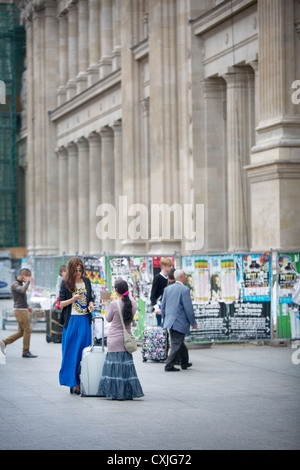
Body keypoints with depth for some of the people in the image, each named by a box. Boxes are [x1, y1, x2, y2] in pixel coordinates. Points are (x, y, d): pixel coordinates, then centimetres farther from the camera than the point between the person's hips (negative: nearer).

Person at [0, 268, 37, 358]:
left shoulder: (21, 283, 17)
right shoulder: (14, 285, -12)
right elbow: (23, 290, -33)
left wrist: (27, 306, 21)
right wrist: (28, 281, -19)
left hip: (23, 310, 10)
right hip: (20, 310, -10)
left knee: (21, 331, 10)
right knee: (27, 330, -6)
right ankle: (26, 352, 1)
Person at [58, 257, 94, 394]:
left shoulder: (86, 281, 9)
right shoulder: (66, 283, -1)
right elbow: (61, 303, -1)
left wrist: (90, 305, -5)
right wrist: (73, 299, -18)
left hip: (85, 321, 3)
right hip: (71, 320, -3)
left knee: (84, 351, 2)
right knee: (71, 352, -3)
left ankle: (81, 382, 6)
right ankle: (72, 383, 1)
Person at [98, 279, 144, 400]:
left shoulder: (114, 304, -15)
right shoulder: (133, 303, -1)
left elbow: (108, 319, -2)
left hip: (114, 338, -5)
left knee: (115, 363, 1)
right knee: (127, 363, 10)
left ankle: (117, 392, 1)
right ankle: (129, 392, 10)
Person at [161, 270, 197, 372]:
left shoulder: (168, 289, 8)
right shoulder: (184, 290, -13)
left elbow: (163, 306, 12)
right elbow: (188, 308, -14)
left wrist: (165, 320, 22)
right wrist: (193, 323, -6)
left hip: (169, 321, 7)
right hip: (180, 322, -7)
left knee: (179, 343, 19)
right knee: (177, 344, -1)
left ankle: (184, 363, 32)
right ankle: (169, 366, -3)